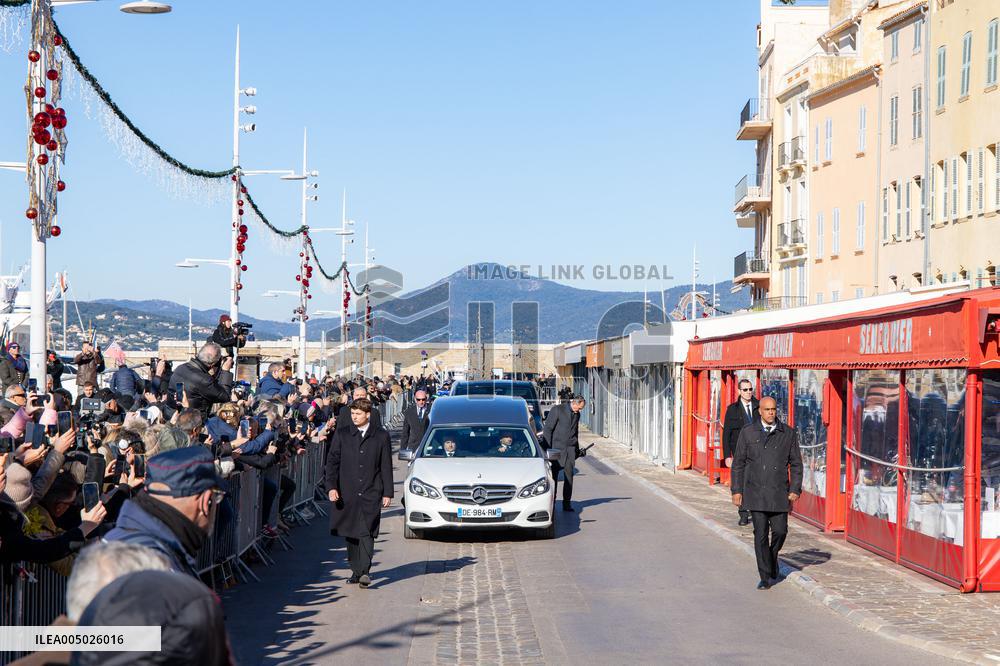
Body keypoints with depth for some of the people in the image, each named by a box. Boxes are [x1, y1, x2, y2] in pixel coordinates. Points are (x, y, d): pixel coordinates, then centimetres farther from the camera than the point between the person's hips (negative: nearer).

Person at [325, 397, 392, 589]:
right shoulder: (342, 434, 6)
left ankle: (365, 571, -15)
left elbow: (386, 466, 6)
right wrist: (331, 487, -7)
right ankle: (356, 571, 18)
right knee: (351, 534, 7)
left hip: (371, 493, -2)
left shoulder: (381, 436, 4)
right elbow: (332, 461, 4)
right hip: (347, 492, 2)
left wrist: (387, 493, 4)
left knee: (367, 533, -12)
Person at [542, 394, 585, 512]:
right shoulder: (557, 410, -6)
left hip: (570, 449, 5)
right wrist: (548, 448, -10)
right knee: (554, 476, -1)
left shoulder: (576, 414, 13)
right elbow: (548, 429, -7)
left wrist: (577, 449, 21)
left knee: (569, 476, -1)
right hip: (557, 448, -5)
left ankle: (567, 503, 3)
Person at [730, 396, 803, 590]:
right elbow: (738, 463, 6)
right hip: (755, 492, -1)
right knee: (760, 534, -2)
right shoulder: (748, 433, 3)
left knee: (780, 530, -3)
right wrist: (736, 490, 1)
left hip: (779, 492, 1)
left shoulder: (788, 434, 4)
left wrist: (795, 489, -2)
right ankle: (765, 577, 6)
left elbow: (796, 464, 7)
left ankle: (772, 556, 30)